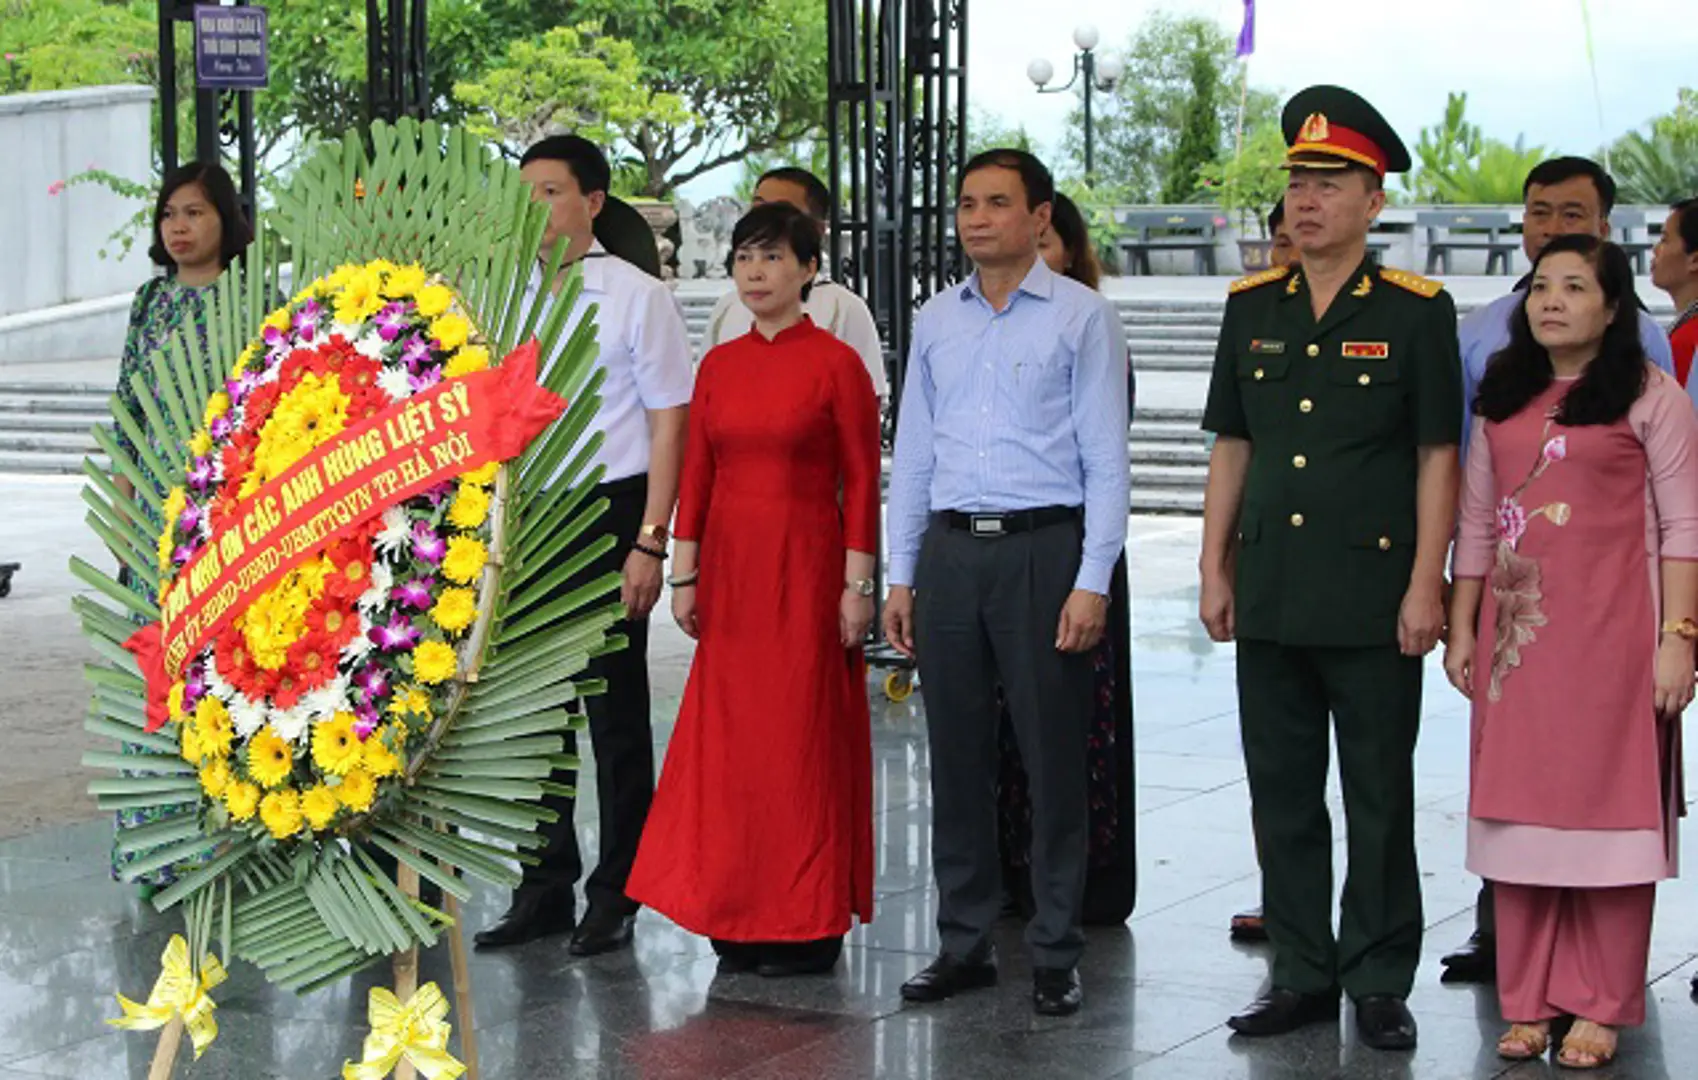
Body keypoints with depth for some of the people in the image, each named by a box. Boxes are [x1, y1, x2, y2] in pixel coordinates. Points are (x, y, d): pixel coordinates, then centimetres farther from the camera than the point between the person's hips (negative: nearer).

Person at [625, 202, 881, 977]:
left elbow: (861, 481, -6)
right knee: (729, 734, 5)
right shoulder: (718, 365, 9)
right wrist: (685, 572, 5)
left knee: (802, 736, -2)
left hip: (806, 564, -5)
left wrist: (857, 584, -11)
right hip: (729, 566, 5)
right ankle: (740, 919, 14)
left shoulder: (836, 363, -5)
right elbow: (697, 473, 11)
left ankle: (808, 926, 7)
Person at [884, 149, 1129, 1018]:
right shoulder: (935, 321, 14)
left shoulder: (1081, 317, 0)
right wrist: (901, 577, 11)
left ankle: (1056, 953, 8)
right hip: (949, 551, 5)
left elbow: (1106, 458, -4)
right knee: (957, 755, 8)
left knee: (1053, 757, -1)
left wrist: (1091, 583, -11)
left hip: (1043, 548, -4)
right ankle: (964, 941, 18)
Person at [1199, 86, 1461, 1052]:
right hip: (1271, 598, 4)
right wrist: (1216, 570, 8)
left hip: (1373, 599, -4)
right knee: (1282, 798, 10)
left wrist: (1425, 585, -10)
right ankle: (1304, 976, 20)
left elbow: (1438, 458, -4)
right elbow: (1232, 448, 12)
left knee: (1379, 801, 4)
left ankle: (1380, 982, 15)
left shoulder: (1417, 311, -3)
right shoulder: (1252, 308, 9)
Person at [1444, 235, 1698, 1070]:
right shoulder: (1502, 400, 13)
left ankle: (1600, 1008, 7)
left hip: (1609, 630, -5)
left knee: (1609, 806, -1)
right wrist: (1461, 628, 10)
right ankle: (1528, 1001, 14)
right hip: (1517, 633, 5)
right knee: (1519, 811, 6)